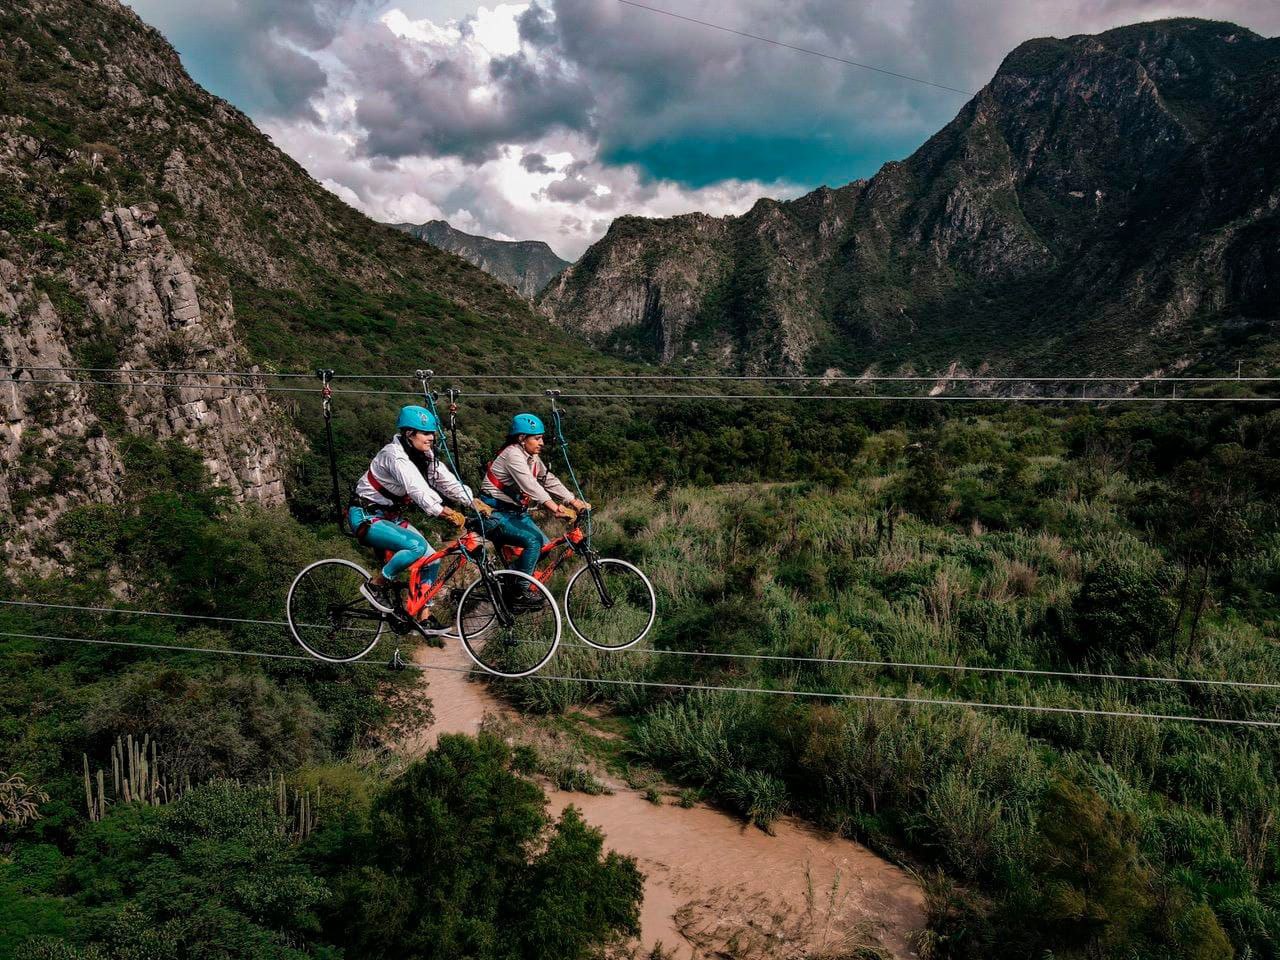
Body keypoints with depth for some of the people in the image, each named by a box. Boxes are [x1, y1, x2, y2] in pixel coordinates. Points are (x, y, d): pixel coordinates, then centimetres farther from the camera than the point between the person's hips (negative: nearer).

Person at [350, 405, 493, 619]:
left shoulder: (425, 456, 0)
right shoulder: (395, 455, -26)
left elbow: (449, 482, -6)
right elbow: (418, 489, -39)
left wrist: (476, 503, -20)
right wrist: (447, 513, -50)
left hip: (390, 516, 9)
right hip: (366, 516, -9)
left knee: (431, 560, -2)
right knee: (417, 546, -30)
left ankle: (424, 615, 9)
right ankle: (376, 585, -10)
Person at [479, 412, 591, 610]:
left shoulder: (533, 458, 9)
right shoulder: (512, 454, -20)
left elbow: (550, 481, 5)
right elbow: (530, 485, -33)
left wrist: (574, 501, -8)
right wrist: (555, 508, -43)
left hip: (516, 512, 9)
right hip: (495, 514, -9)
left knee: (544, 543, -2)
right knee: (533, 541, -23)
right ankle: (520, 593, -14)